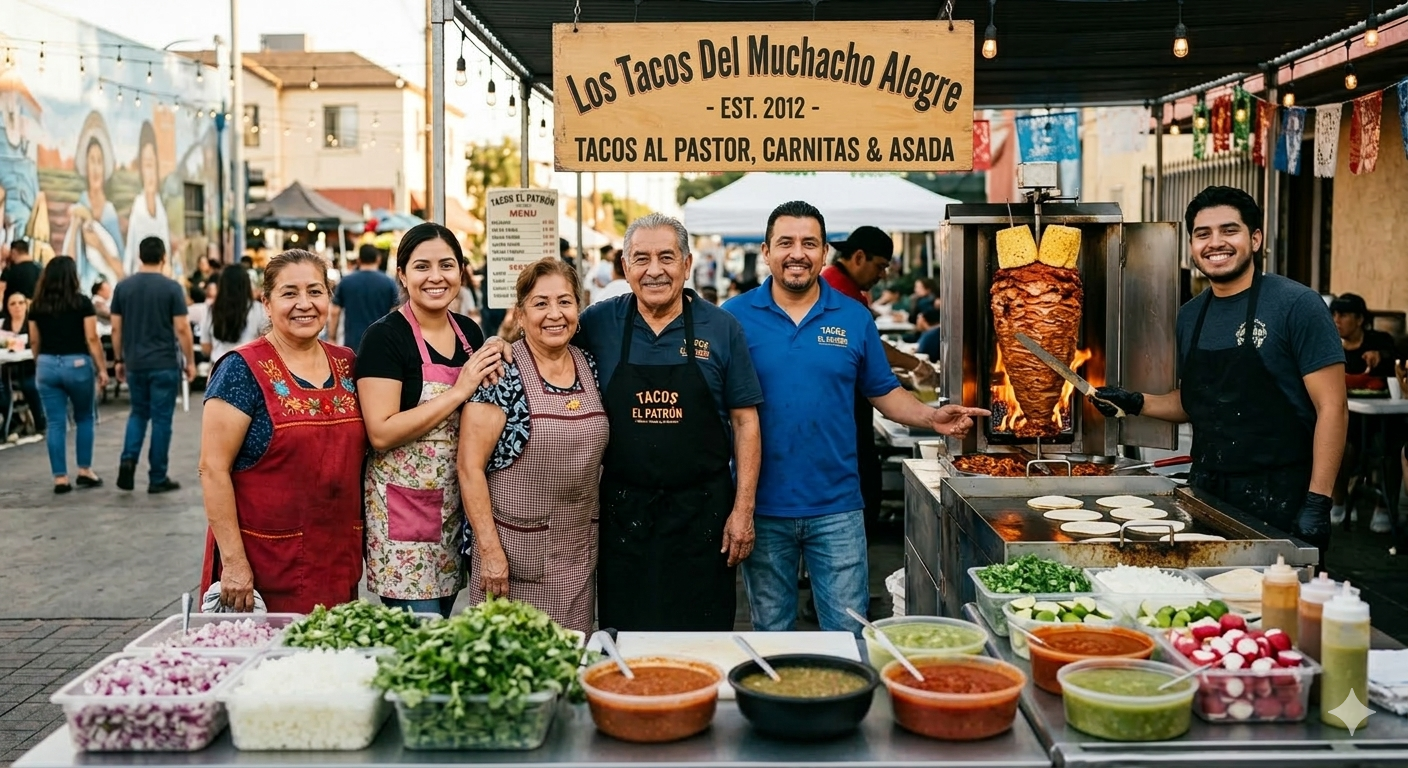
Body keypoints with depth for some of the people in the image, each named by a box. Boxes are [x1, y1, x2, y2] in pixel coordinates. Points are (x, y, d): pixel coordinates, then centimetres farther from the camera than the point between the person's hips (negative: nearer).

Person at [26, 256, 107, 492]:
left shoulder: (37, 305, 4)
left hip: (48, 365, 3)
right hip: (77, 364, -3)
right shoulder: (82, 303, -6)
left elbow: (34, 341, 8)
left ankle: (60, 478, 5)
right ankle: (84, 471, 14)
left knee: (55, 423, 5)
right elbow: (92, 339, -9)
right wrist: (102, 368, -4)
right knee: (85, 418, 15)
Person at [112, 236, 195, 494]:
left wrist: (120, 360, 14)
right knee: (161, 418, 3)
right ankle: (157, 478, 6)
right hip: (164, 363, -4)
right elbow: (182, 328, -10)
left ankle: (128, 460, -1)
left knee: (139, 412, 20)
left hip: (135, 363, 4)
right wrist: (190, 361, -2)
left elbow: (116, 328, 4)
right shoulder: (171, 287, -8)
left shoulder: (123, 287, 3)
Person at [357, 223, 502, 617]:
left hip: (455, 505, 6)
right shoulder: (385, 336, -12)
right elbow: (381, 433, -20)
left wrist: (496, 372, -1)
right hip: (403, 507, -6)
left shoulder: (470, 331, 7)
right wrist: (459, 392, -20)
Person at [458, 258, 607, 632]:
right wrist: (490, 550, -17)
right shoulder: (503, 372, -11)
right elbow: (470, 466, -13)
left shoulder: (588, 366, 5)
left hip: (578, 551, 5)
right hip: (514, 548, -5)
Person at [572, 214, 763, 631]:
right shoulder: (598, 324, 1)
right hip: (622, 512, 1)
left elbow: (744, 421, 1)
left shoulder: (721, 329, 0)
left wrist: (743, 509, -4)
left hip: (701, 512, 0)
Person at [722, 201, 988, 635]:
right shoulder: (736, 317, -2)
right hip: (762, 506, 0)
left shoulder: (854, 318, 3)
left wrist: (931, 418, -8)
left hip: (836, 507, 1)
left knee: (849, 630, 6)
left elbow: (884, 393, 11)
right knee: (771, 634, 14)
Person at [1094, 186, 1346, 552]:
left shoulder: (1296, 305, -9)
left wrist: (1317, 503, -17)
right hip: (1206, 493, 5)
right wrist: (1138, 404, 4)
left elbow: (1332, 407, -11)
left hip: (1277, 499, -5)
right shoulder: (1190, 316, 9)